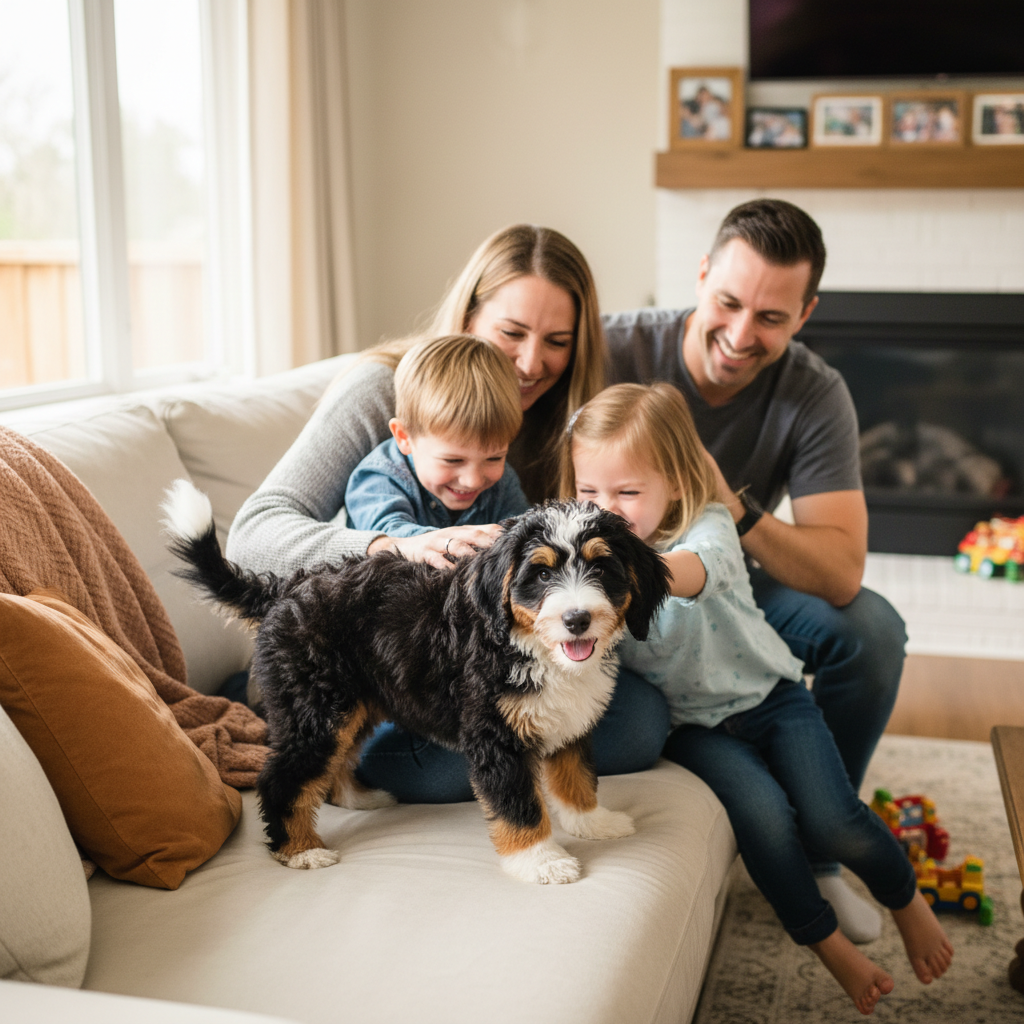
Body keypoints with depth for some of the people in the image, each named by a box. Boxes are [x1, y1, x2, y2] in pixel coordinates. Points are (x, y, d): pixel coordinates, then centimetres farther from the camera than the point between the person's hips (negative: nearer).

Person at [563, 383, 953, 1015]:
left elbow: (686, 573, -42)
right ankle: (827, 941, 2)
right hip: (695, 723, 1)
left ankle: (907, 901, 21)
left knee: (832, 820, -14)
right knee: (764, 816, -24)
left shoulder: (708, 526, -17)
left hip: (771, 695, -1)